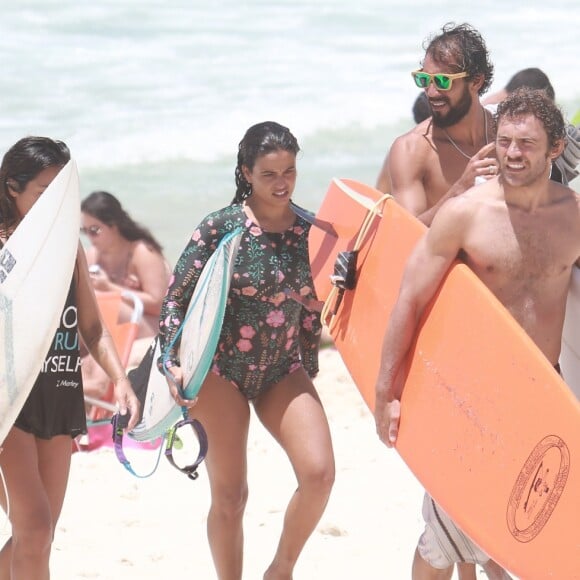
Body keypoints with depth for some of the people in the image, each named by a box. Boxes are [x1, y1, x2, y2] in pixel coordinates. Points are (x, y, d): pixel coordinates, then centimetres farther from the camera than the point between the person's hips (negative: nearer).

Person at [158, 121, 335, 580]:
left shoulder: (309, 230, 1)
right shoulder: (222, 227, -12)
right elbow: (176, 299, -10)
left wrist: (310, 371, 17)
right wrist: (175, 364, -23)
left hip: (283, 372, 3)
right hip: (221, 371, -3)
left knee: (319, 473, -15)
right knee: (229, 496, -1)